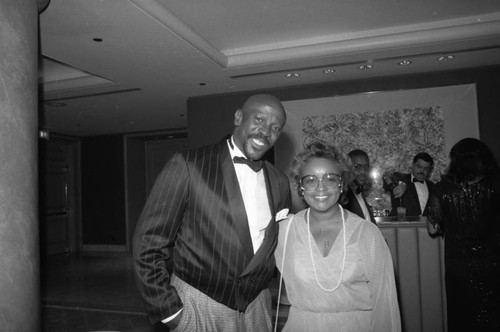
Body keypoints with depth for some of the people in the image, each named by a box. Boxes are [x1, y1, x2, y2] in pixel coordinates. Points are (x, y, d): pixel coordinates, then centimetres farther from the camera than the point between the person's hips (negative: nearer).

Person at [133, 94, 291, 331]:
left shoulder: (280, 183, 1)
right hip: (197, 308, -4)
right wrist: (170, 311, -11)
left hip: (257, 309, 4)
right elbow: (149, 243, -11)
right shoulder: (188, 164, -13)